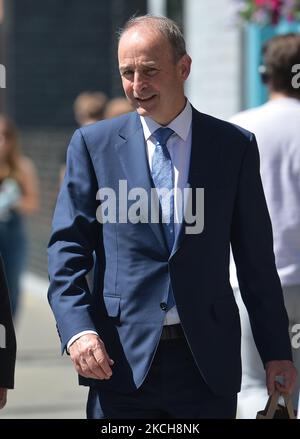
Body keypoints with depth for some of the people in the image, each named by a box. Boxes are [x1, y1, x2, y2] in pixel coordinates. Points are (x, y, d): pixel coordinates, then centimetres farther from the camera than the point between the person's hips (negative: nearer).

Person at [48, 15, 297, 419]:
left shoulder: (235, 146, 6)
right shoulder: (94, 144, 6)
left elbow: (256, 257, 8)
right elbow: (67, 248, 3)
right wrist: (77, 329, -12)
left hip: (208, 362, 0)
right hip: (120, 359, 0)